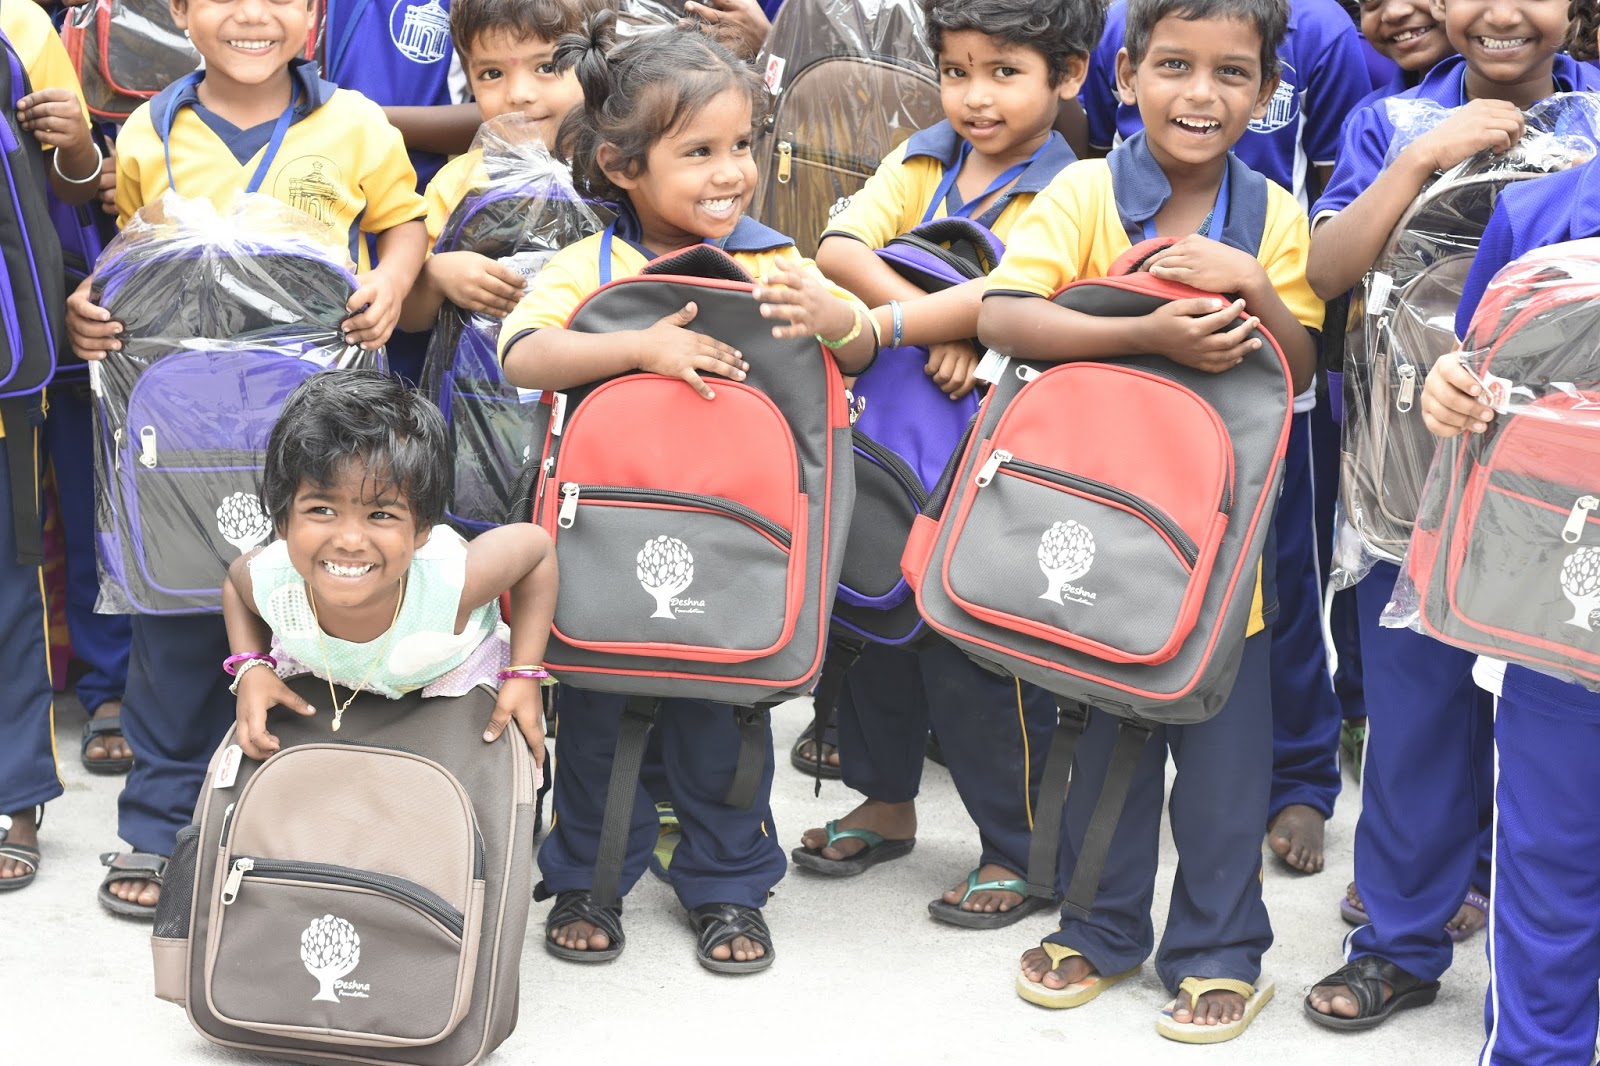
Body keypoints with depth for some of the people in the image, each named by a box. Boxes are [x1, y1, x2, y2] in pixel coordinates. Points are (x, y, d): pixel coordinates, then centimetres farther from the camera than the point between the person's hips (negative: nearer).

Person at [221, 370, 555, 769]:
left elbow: (537, 547, -21)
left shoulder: (454, 580, -45)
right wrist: (250, 668, -23)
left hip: (455, 671, -1)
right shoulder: (269, 582, -37)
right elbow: (236, 579, -8)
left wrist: (525, 674, -24)